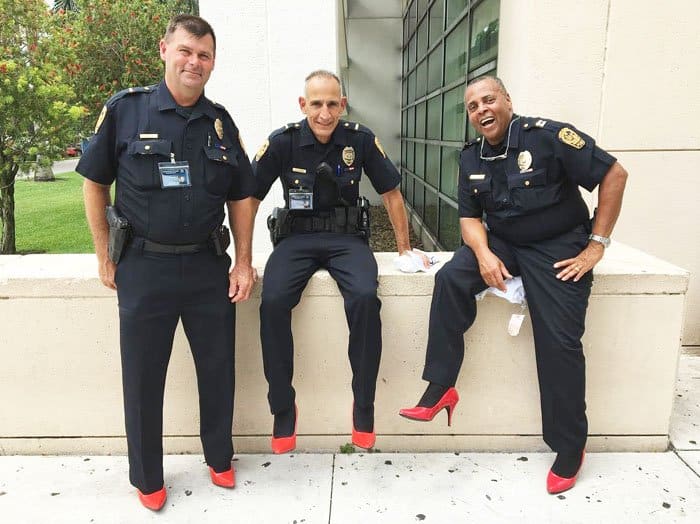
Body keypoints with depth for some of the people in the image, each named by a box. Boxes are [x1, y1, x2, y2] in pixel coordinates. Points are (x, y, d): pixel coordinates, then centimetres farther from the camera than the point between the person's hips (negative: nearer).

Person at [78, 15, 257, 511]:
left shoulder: (221, 121, 4)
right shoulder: (125, 110, -4)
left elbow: (241, 196, 9)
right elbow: (95, 183, 2)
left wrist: (243, 262, 2)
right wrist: (106, 258, 1)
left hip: (209, 265, 2)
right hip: (144, 266, -2)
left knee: (218, 369, 11)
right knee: (143, 378, 10)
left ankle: (220, 458, 35)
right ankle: (147, 478, 30)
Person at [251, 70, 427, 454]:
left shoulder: (361, 140, -3)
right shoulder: (282, 142, -5)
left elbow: (391, 194, 7)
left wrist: (405, 248, 9)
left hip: (346, 237, 0)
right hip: (296, 237, 0)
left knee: (365, 298, -31)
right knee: (272, 302, -28)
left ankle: (364, 406, -12)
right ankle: (283, 408, -8)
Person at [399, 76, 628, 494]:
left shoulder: (547, 136, -15)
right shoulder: (472, 158, 3)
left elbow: (614, 174, -12)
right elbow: (470, 216, 7)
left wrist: (597, 245, -13)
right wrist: (483, 254, -15)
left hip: (558, 248, -4)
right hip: (503, 244, 5)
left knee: (559, 341, -12)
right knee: (450, 279, -21)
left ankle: (570, 448, 9)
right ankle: (440, 389, -14)